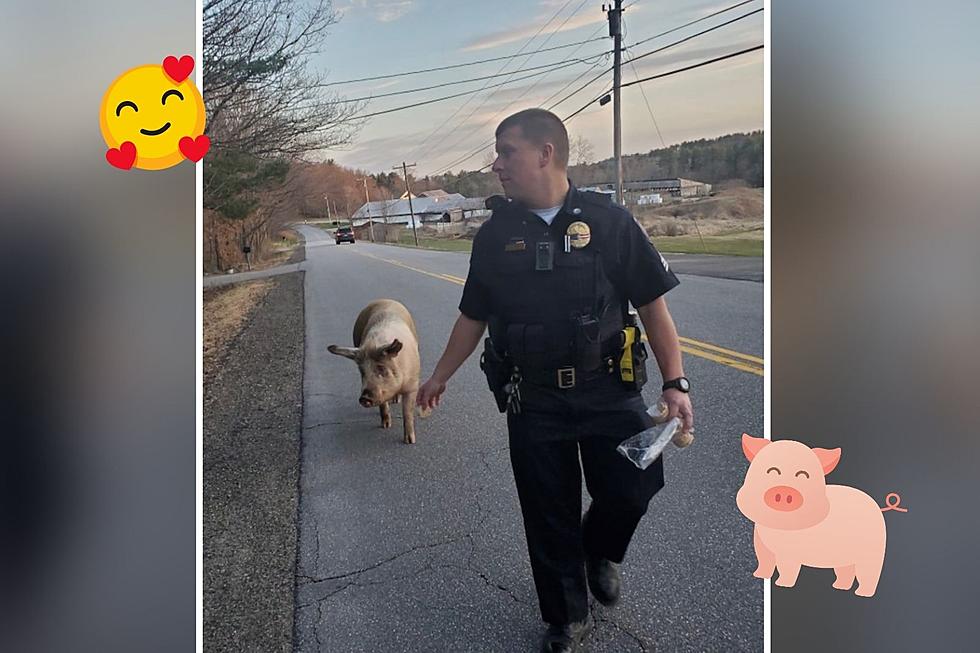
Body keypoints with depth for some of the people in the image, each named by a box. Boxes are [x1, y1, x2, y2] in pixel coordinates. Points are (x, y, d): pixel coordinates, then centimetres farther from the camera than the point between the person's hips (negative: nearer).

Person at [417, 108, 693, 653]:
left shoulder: (608, 221, -5)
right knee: (549, 518, 8)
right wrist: (440, 377, 19)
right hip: (532, 401, 2)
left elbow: (653, 306, -4)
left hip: (609, 391, -1)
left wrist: (676, 384, -9)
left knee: (634, 487, -10)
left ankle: (599, 551, 26)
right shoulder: (495, 235, 4)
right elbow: (473, 316, 13)